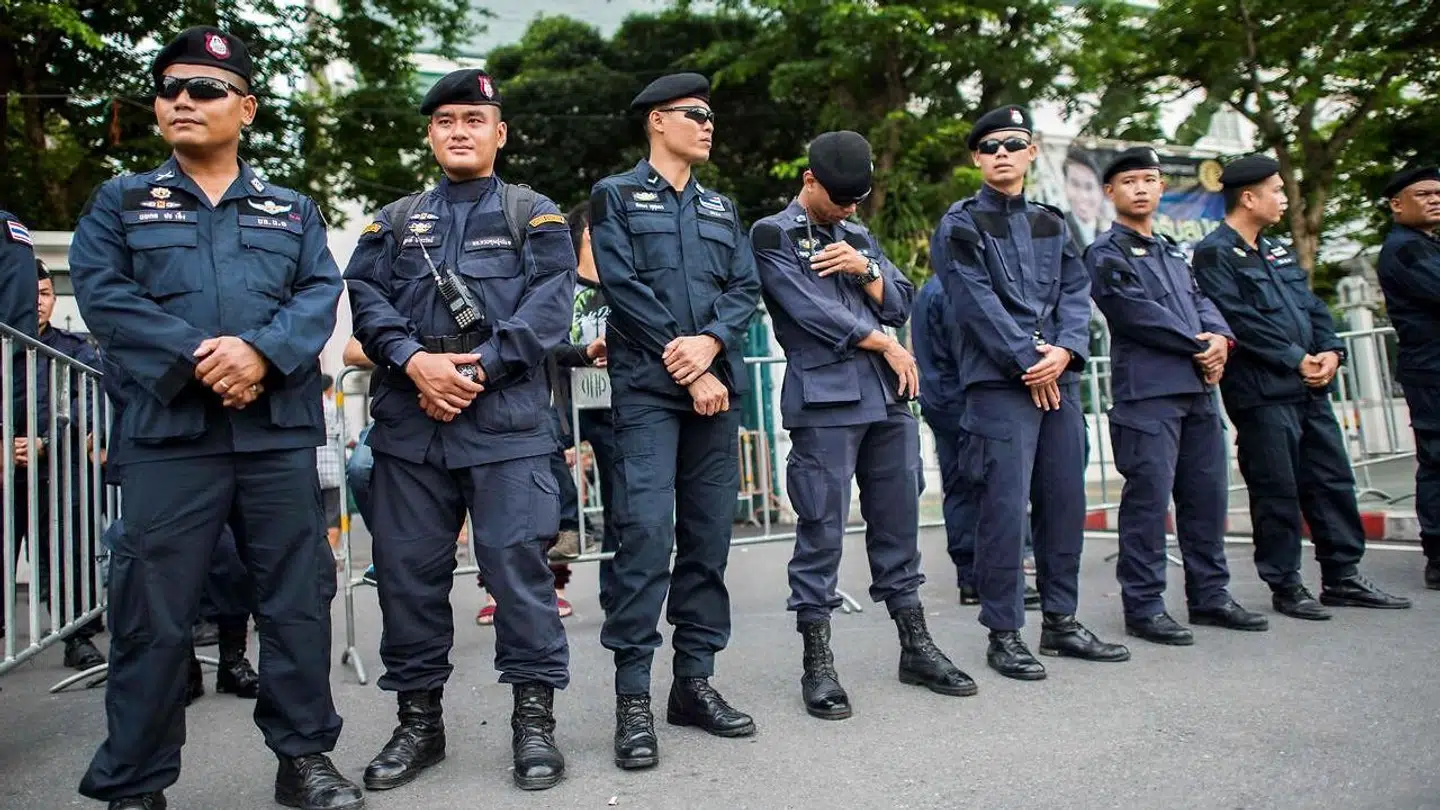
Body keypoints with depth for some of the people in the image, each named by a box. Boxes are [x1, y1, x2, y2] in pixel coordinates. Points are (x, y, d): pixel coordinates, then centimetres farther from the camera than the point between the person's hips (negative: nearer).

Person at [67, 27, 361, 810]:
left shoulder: (294, 210, 16)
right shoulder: (121, 202, 13)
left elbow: (319, 295, 2)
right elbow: (102, 294, -2)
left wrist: (261, 352, -17)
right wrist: (196, 359, -16)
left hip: (279, 434, 1)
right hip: (167, 434, -1)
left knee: (298, 601, 6)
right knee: (152, 614, 3)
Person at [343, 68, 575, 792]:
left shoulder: (535, 215, 11)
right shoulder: (394, 222, 20)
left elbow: (547, 306, -3)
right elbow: (365, 297, 6)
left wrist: (478, 370, -13)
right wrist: (414, 362, -13)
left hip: (506, 418, -3)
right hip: (407, 421, 4)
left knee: (518, 562, -4)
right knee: (408, 568, 7)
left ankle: (534, 717, 10)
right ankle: (418, 719, 22)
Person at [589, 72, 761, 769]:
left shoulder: (721, 208, 22)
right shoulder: (615, 195, 7)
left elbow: (745, 288, 11)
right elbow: (624, 286, -6)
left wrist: (710, 342, -10)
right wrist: (686, 366, -11)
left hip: (717, 385, 5)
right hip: (647, 387, -5)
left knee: (709, 536, 5)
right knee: (646, 533, -13)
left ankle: (695, 679, 15)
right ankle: (633, 695, -3)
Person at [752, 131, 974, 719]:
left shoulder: (859, 237, 22)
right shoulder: (773, 235, 2)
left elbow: (900, 304, 17)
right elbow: (812, 310, -9)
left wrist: (865, 269, -2)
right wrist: (887, 346, -3)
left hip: (887, 396, 6)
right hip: (824, 399, -6)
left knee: (898, 523, 11)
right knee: (821, 531, -3)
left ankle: (916, 647, 22)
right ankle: (817, 664, 8)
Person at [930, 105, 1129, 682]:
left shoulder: (1051, 222, 18)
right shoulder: (960, 224, 1)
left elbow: (1076, 291, 10)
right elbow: (977, 302, -9)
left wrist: (1065, 350, -8)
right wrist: (1029, 362, -12)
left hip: (1057, 377, 6)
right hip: (999, 382, -6)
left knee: (1065, 502, 9)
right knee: (1005, 509, -7)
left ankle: (1061, 622, 22)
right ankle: (1004, 634, 4)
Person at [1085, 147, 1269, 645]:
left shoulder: (1173, 251, 24)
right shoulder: (1105, 253, -1)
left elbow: (1200, 300, 16)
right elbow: (1137, 312, -12)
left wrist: (1221, 337, -5)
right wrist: (1198, 344, -6)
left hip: (1198, 386, 8)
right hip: (1146, 390, -8)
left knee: (1207, 494, 11)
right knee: (1148, 498, -6)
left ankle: (1210, 595, 22)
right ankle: (1143, 607, 2)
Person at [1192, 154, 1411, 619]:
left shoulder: (1276, 251, 19)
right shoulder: (1214, 253, -8)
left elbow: (1312, 305, 16)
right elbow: (1239, 320, -17)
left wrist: (1330, 350, -1)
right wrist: (1296, 358, -15)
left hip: (1310, 386, 8)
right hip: (1262, 392, -8)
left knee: (1332, 480, 12)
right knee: (1277, 491, -1)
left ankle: (1343, 578, 23)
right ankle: (1285, 587, 11)